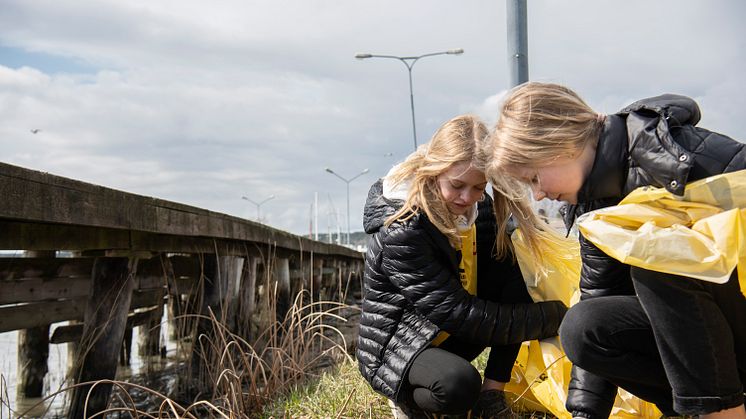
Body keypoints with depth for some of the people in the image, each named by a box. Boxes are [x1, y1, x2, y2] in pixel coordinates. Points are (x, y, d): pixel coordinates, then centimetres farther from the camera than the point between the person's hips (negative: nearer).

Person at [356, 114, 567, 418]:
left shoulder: (477, 208, -5)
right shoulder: (401, 232, -29)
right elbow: (460, 313, -30)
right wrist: (553, 316, -26)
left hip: (450, 337, 7)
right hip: (394, 345, -7)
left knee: (516, 280, -13)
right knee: (458, 384, -38)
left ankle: (491, 394, -8)